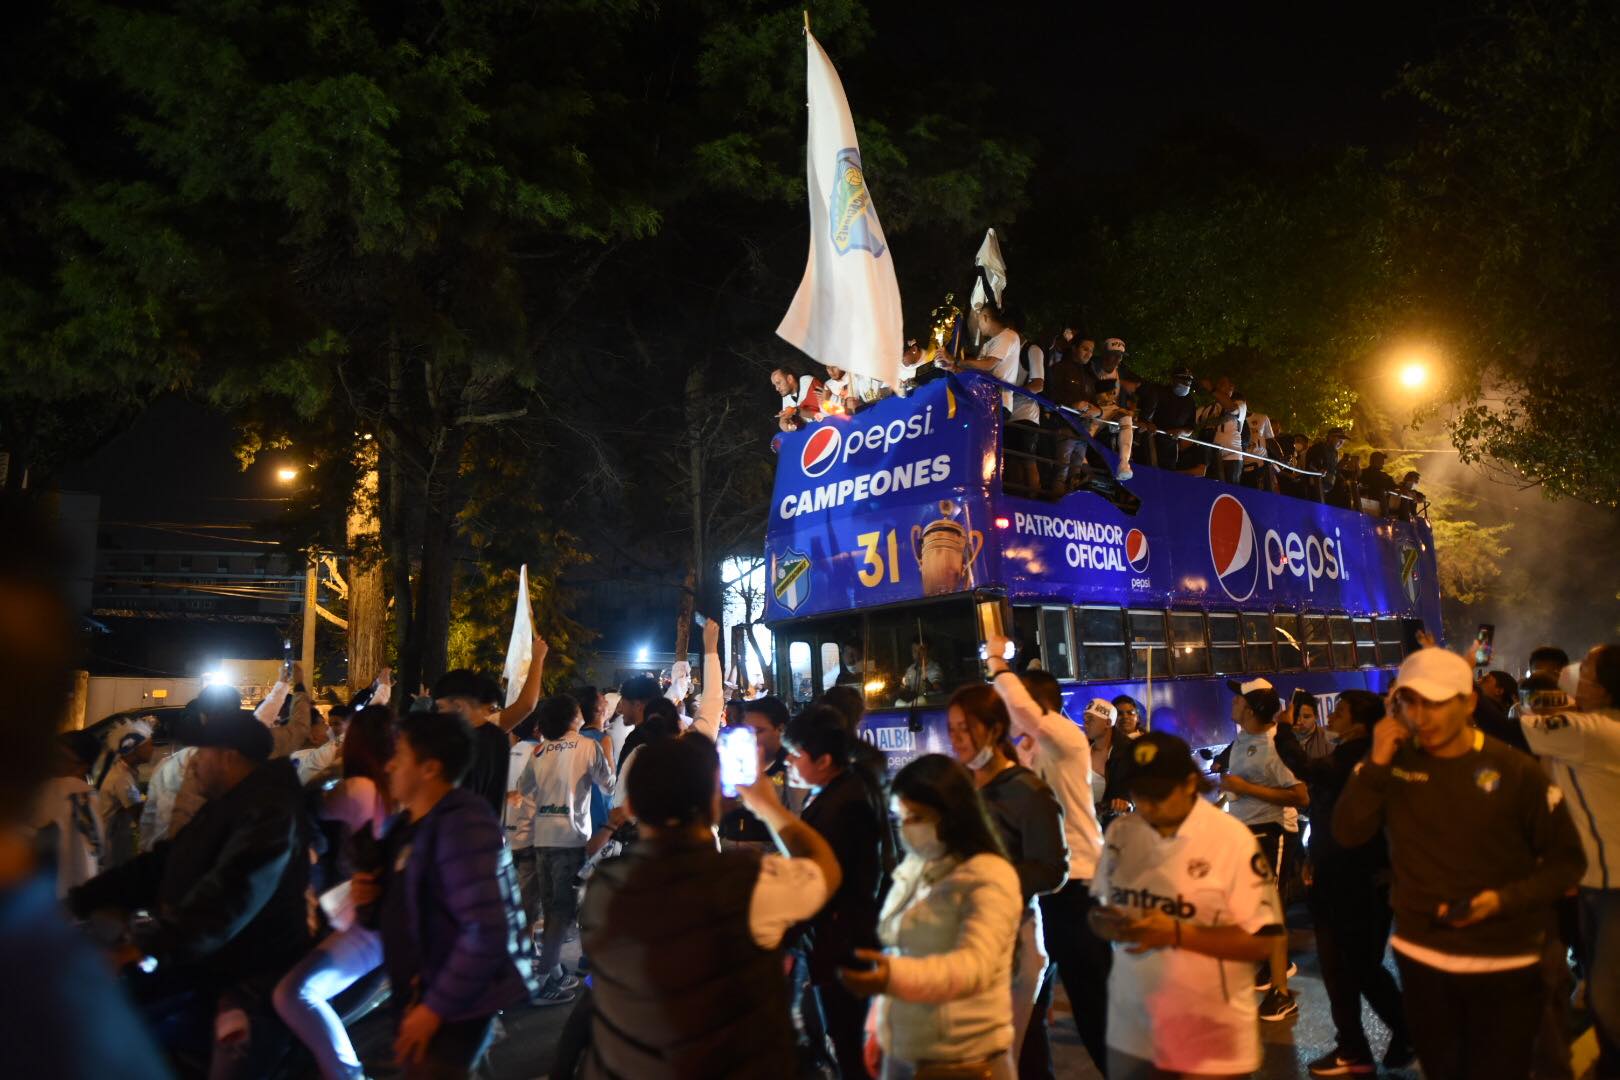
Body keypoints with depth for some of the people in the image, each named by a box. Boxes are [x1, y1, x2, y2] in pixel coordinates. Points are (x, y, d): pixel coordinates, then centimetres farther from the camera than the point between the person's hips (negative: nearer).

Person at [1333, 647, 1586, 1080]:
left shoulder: (1516, 770, -12)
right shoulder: (1395, 763, -3)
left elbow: (1567, 861, -5)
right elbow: (1348, 833, -11)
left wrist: (1506, 899, -20)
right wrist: (1376, 762, -21)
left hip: (1504, 964, -3)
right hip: (1420, 958, 3)